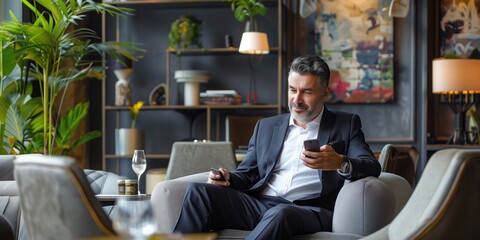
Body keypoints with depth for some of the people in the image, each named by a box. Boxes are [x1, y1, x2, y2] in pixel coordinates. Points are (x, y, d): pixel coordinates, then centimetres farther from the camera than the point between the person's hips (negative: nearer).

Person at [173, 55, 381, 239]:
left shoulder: (346, 125, 13)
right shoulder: (266, 127, 23)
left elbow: (373, 167, -1)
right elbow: (247, 174, 21)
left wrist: (340, 163, -23)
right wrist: (228, 178, -4)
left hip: (310, 211, -4)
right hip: (259, 204, 4)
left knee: (280, 213, -40)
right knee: (198, 192, -21)